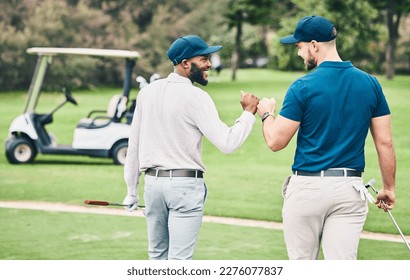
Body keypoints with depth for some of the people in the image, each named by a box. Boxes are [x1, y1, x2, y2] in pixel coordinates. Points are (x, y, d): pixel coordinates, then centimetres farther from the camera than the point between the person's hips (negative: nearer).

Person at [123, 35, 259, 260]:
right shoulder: (196, 97, -12)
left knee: (157, 256, 15)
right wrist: (248, 113, -4)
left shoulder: (148, 92, 7)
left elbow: (133, 145, 11)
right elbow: (227, 143, -18)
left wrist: (131, 190, 17)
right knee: (179, 260, -6)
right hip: (186, 184, -6)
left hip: (152, 182, 6)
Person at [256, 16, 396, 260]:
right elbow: (385, 143, 4)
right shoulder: (370, 84, 3)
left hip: (307, 187, -3)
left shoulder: (303, 87, -9)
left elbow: (276, 141, -6)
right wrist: (389, 188, 14)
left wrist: (267, 113, 14)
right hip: (350, 188, 3)